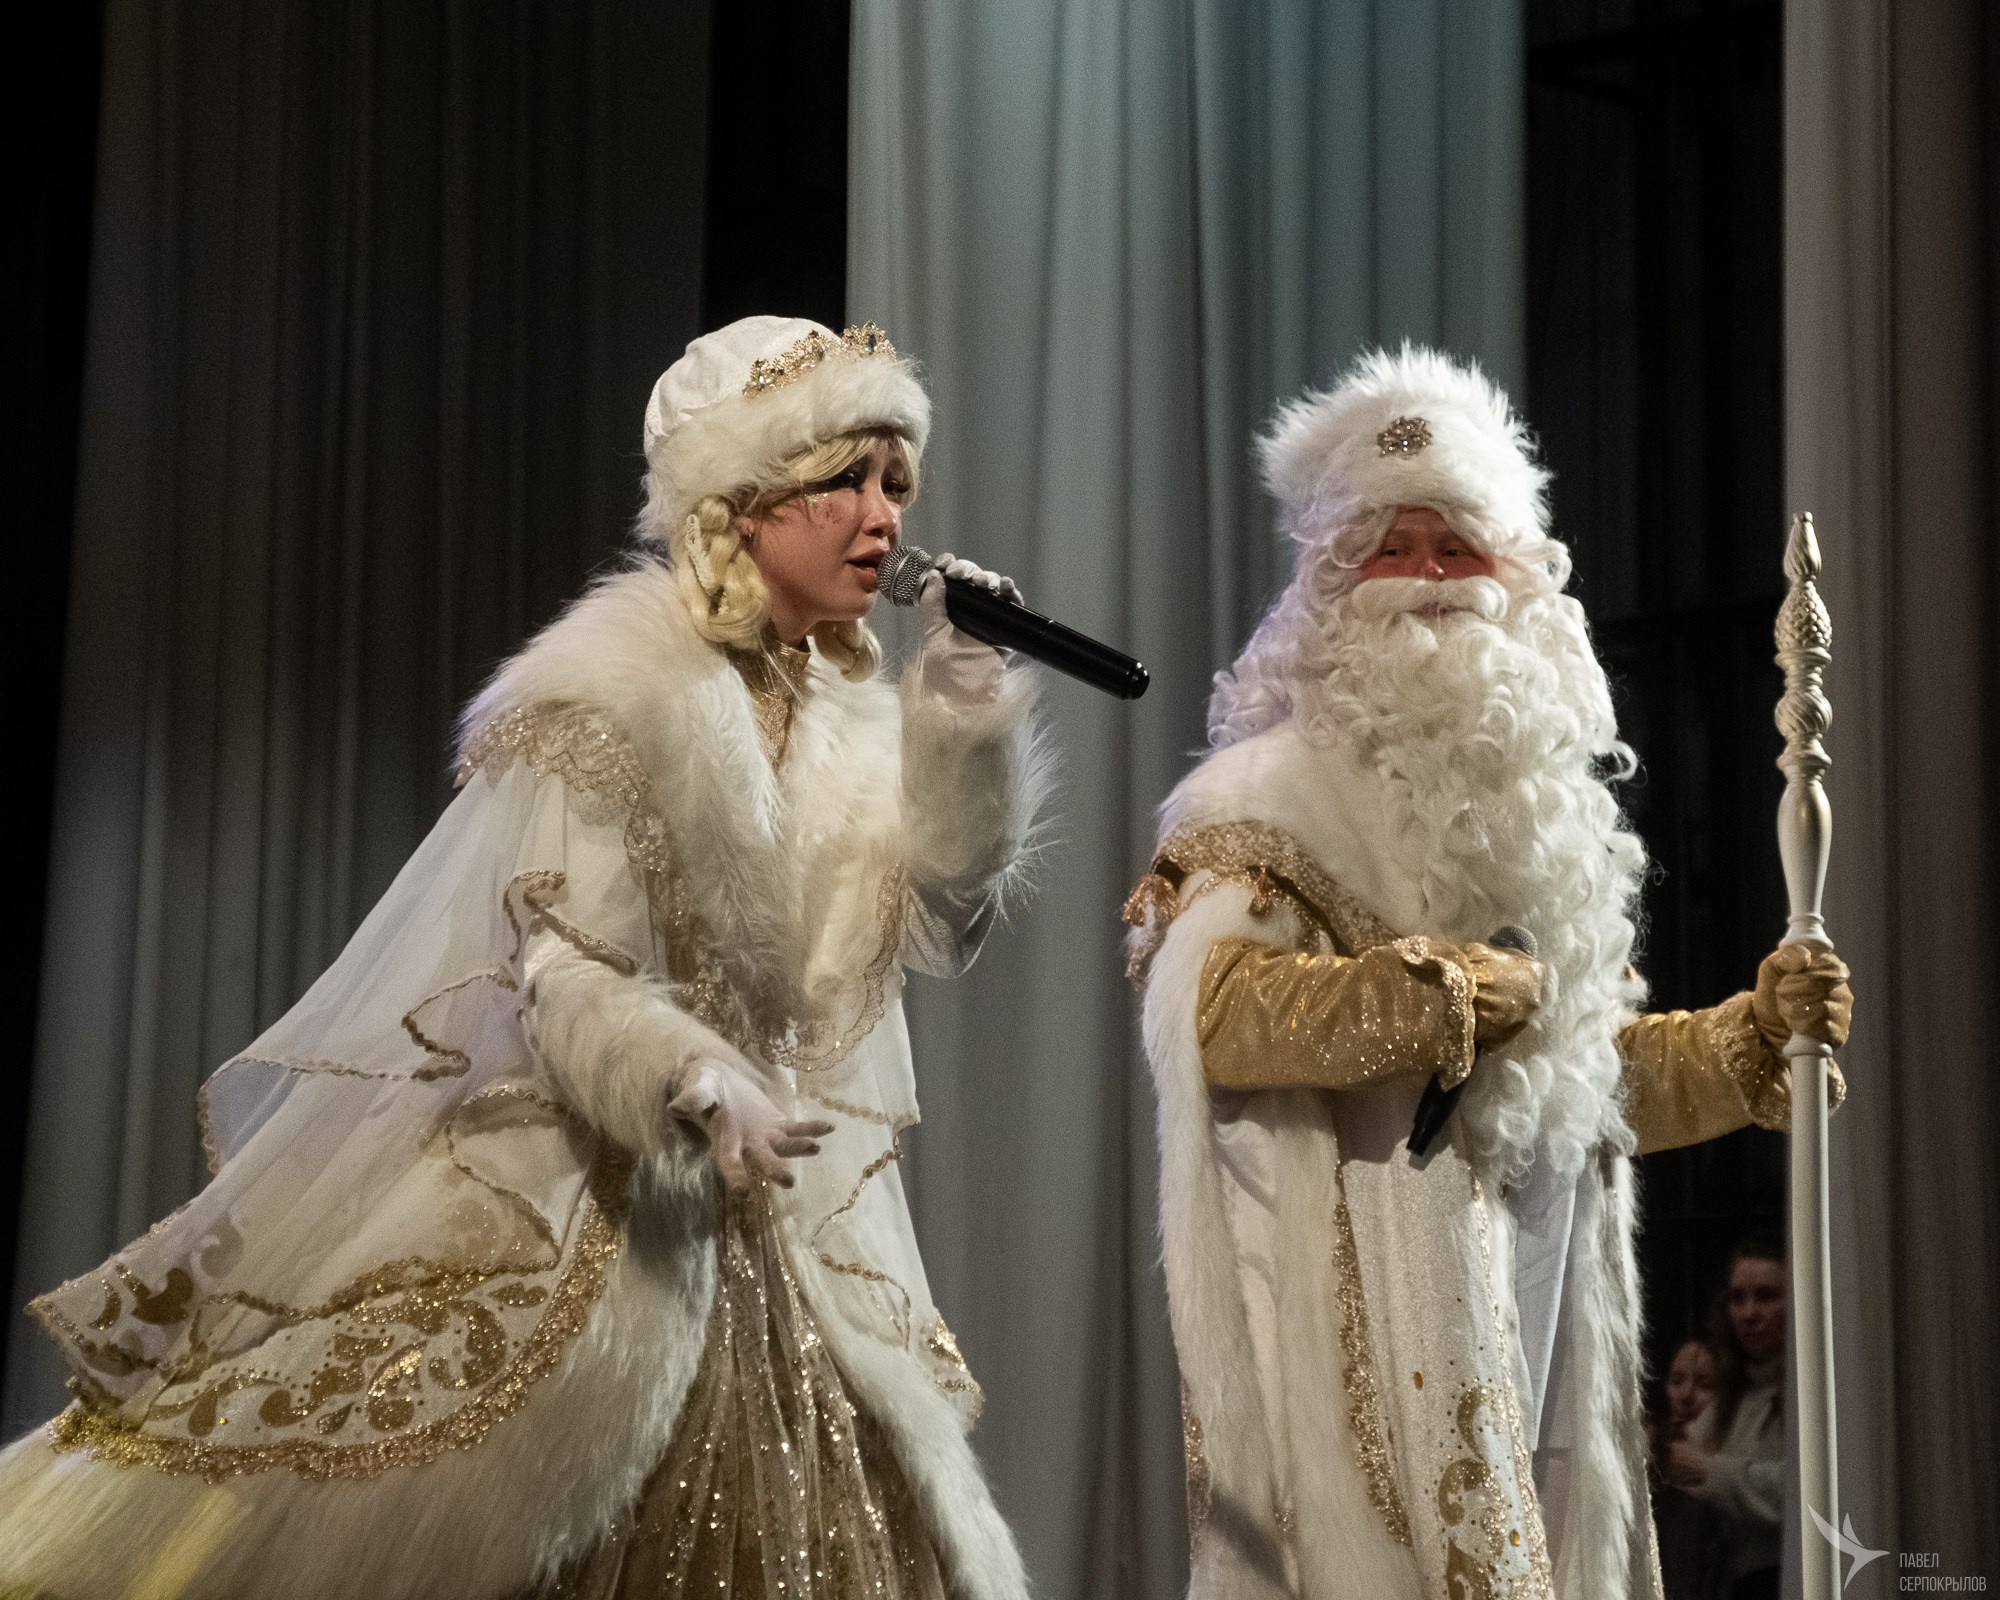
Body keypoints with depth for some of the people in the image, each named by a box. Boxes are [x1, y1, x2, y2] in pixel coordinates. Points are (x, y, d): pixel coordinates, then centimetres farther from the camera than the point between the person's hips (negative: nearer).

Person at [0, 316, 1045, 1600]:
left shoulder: (844, 716, 9)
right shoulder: (612, 692, -12)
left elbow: (938, 929, 2)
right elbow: (560, 972, -18)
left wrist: (964, 725, -7)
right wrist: (696, 1085, -35)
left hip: (780, 1234, 7)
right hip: (574, 1215, -7)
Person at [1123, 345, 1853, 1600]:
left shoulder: (1551, 799, 19)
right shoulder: (1278, 795, -4)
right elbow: (1212, 1011, -21)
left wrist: (1752, 1032, 12)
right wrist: (1440, 993, -19)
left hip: (1535, 1309, 7)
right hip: (1370, 1302, -7)